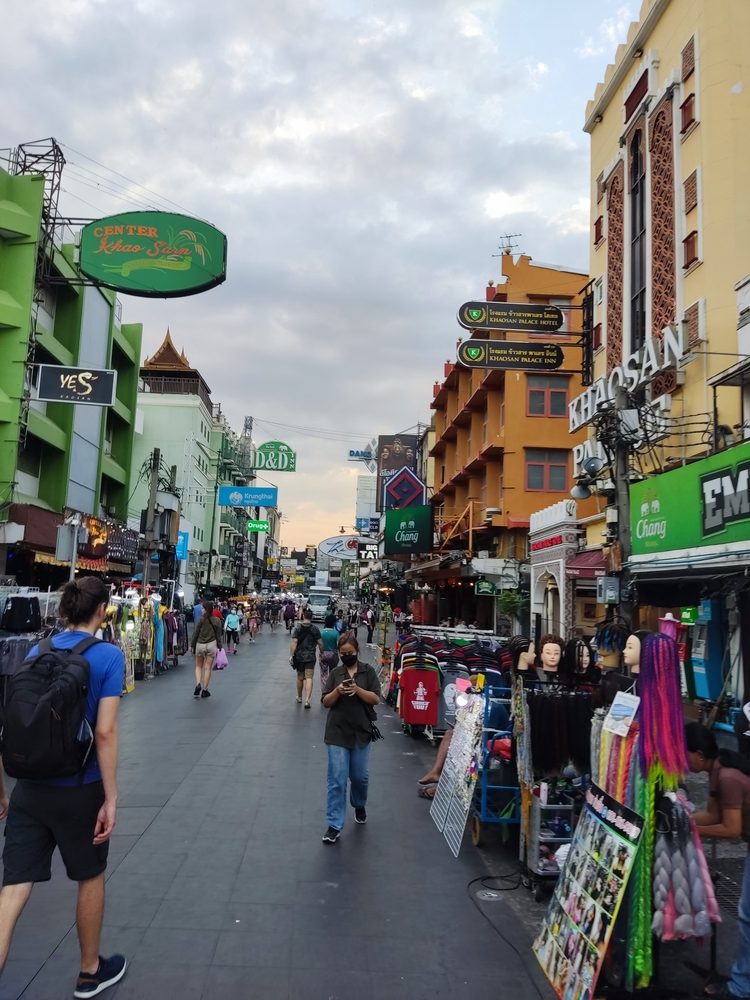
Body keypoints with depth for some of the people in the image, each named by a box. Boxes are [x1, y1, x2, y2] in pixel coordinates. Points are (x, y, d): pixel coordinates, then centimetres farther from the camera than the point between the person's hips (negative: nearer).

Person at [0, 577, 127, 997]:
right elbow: (104, 732, -19)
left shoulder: (36, 653, 2)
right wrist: (111, 798, -13)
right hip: (79, 789, -4)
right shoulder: (109, 656, -14)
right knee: (91, 877, 18)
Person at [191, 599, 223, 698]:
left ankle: (198, 684, -7)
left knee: (198, 666, 15)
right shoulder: (217, 620, -3)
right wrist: (219, 647, 9)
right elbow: (218, 635, 0)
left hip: (200, 645, -1)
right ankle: (204, 690, 8)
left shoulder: (202, 620, -8)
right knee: (208, 668, 5)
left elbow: (196, 633, -3)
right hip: (212, 645, 1)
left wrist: (192, 645, 8)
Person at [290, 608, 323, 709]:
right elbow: (320, 643, -3)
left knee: (300, 677, 17)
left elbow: (294, 642, -12)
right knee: (309, 678, -4)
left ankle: (299, 698, 32)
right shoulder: (315, 629, -4)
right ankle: (307, 700, -16)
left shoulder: (298, 628, -5)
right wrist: (322, 653, 13)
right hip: (310, 657, -1)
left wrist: (291, 655, -10)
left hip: (299, 656, 1)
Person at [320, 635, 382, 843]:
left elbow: (376, 699, -6)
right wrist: (337, 691, -19)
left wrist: (357, 690, -22)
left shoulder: (368, 671, -1)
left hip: (361, 732, 0)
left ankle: (359, 806, 42)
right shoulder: (335, 673, 2)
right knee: (337, 779, -3)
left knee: (359, 776, 13)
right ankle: (334, 826, 2)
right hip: (337, 732, 0)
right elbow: (326, 702, 1)